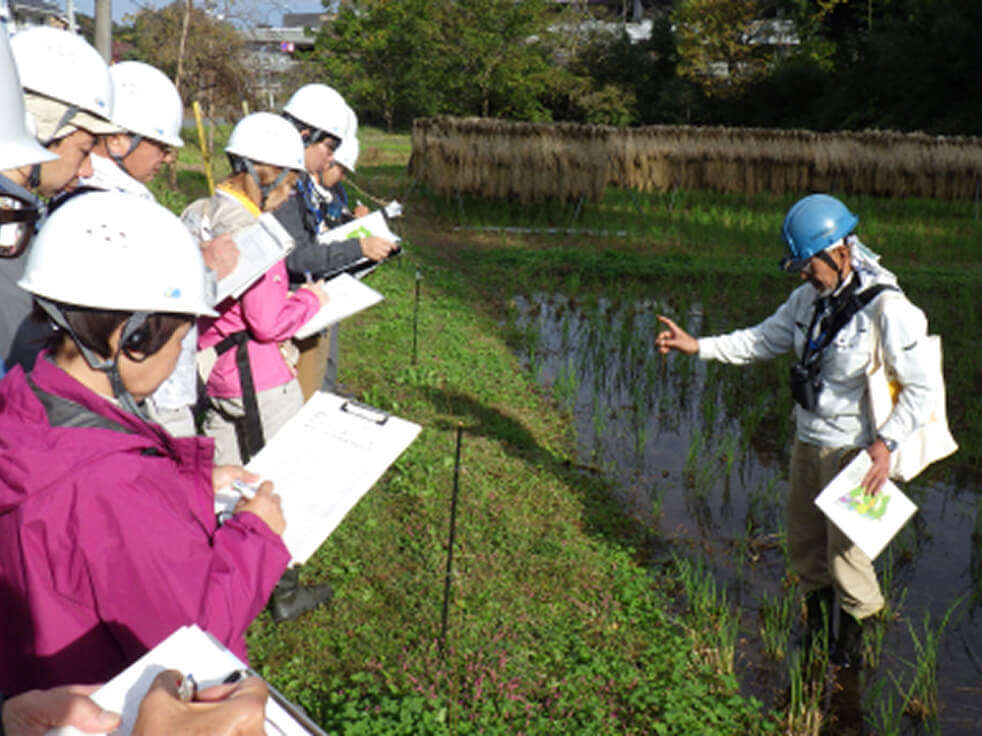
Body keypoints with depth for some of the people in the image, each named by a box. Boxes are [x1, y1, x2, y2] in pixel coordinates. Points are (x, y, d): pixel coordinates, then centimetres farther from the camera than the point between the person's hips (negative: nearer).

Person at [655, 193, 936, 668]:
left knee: (845, 548, 2)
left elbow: (921, 388, -17)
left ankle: (853, 635, 28)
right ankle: (816, 620, 40)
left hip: (856, 450, -7)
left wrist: (886, 443, -26)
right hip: (808, 441, 7)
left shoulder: (886, 308, -20)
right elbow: (763, 340, 11)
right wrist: (697, 346, 2)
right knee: (803, 539, 17)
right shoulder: (810, 298, 2)